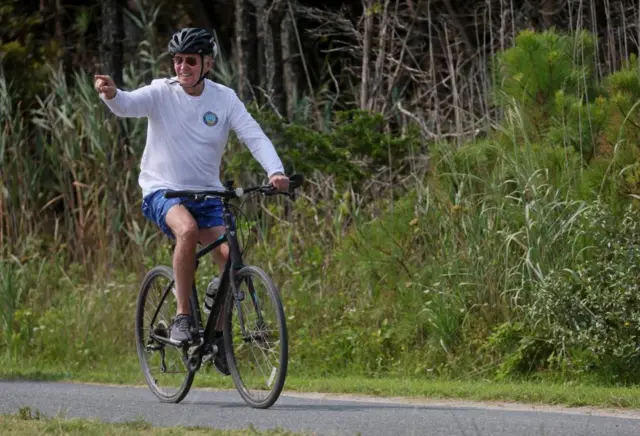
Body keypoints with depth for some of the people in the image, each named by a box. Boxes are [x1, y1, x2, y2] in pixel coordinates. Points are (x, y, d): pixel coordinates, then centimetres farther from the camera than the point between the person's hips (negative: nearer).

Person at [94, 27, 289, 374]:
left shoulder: (224, 99, -2)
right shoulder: (162, 93, -8)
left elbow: (254, 136, -10)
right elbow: (128, 105, -27)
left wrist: (275, 171, -29)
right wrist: (111, 94, -52)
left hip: (206, 194, 3)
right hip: (162, 190, -3)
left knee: (230, 256, -17)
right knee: (187, 229, -35)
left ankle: (218, 335, 4)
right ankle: (182, 317, -22)